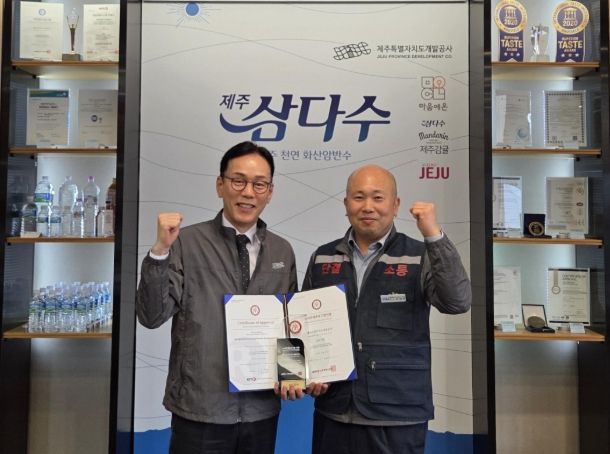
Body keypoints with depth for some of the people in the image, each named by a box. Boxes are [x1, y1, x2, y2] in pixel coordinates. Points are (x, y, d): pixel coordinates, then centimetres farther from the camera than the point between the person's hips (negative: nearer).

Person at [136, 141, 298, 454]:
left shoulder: (283, 252, 4)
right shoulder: (186, 243, -7)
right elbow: (151, 317, -12)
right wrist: (160, 251, -22)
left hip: (262, 411, 4)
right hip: (200, 411, -3)